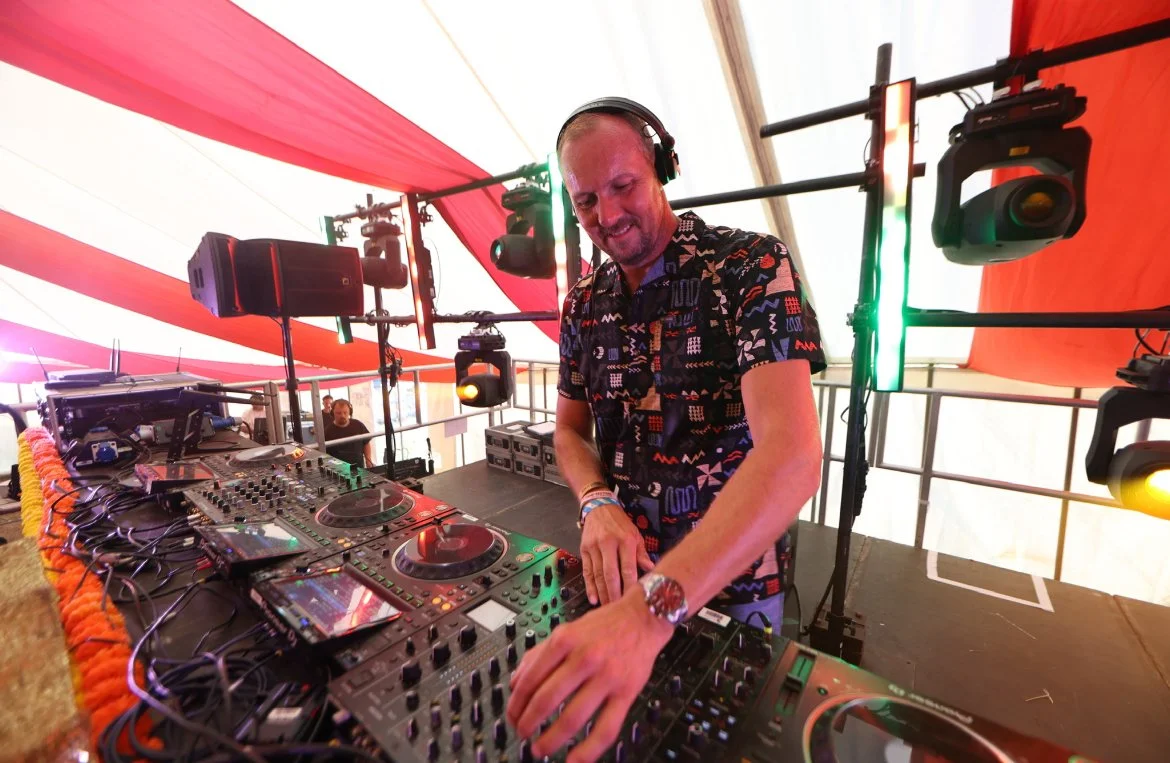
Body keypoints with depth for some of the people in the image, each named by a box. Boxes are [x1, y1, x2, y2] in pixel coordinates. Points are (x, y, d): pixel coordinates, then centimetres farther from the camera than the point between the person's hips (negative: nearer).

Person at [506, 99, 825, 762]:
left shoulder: (752, 266, -18)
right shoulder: (584, 303, 0)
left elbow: (792, 455, -31)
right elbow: (570, 429, 6)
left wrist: (652, 606, -41)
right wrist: (598, 503, -15)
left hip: (731, 579, -3)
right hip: (619, 575, 5)